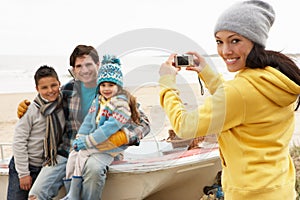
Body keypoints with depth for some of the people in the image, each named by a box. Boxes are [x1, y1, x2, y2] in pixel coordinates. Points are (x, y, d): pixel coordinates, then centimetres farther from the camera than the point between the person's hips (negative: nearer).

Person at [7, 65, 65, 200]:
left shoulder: (63, 107, -2)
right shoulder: (31, 110, -16)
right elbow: (19, 141, -14)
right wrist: (23, 173, -13)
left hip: (46, 167, 4)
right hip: (23, 165, -4)